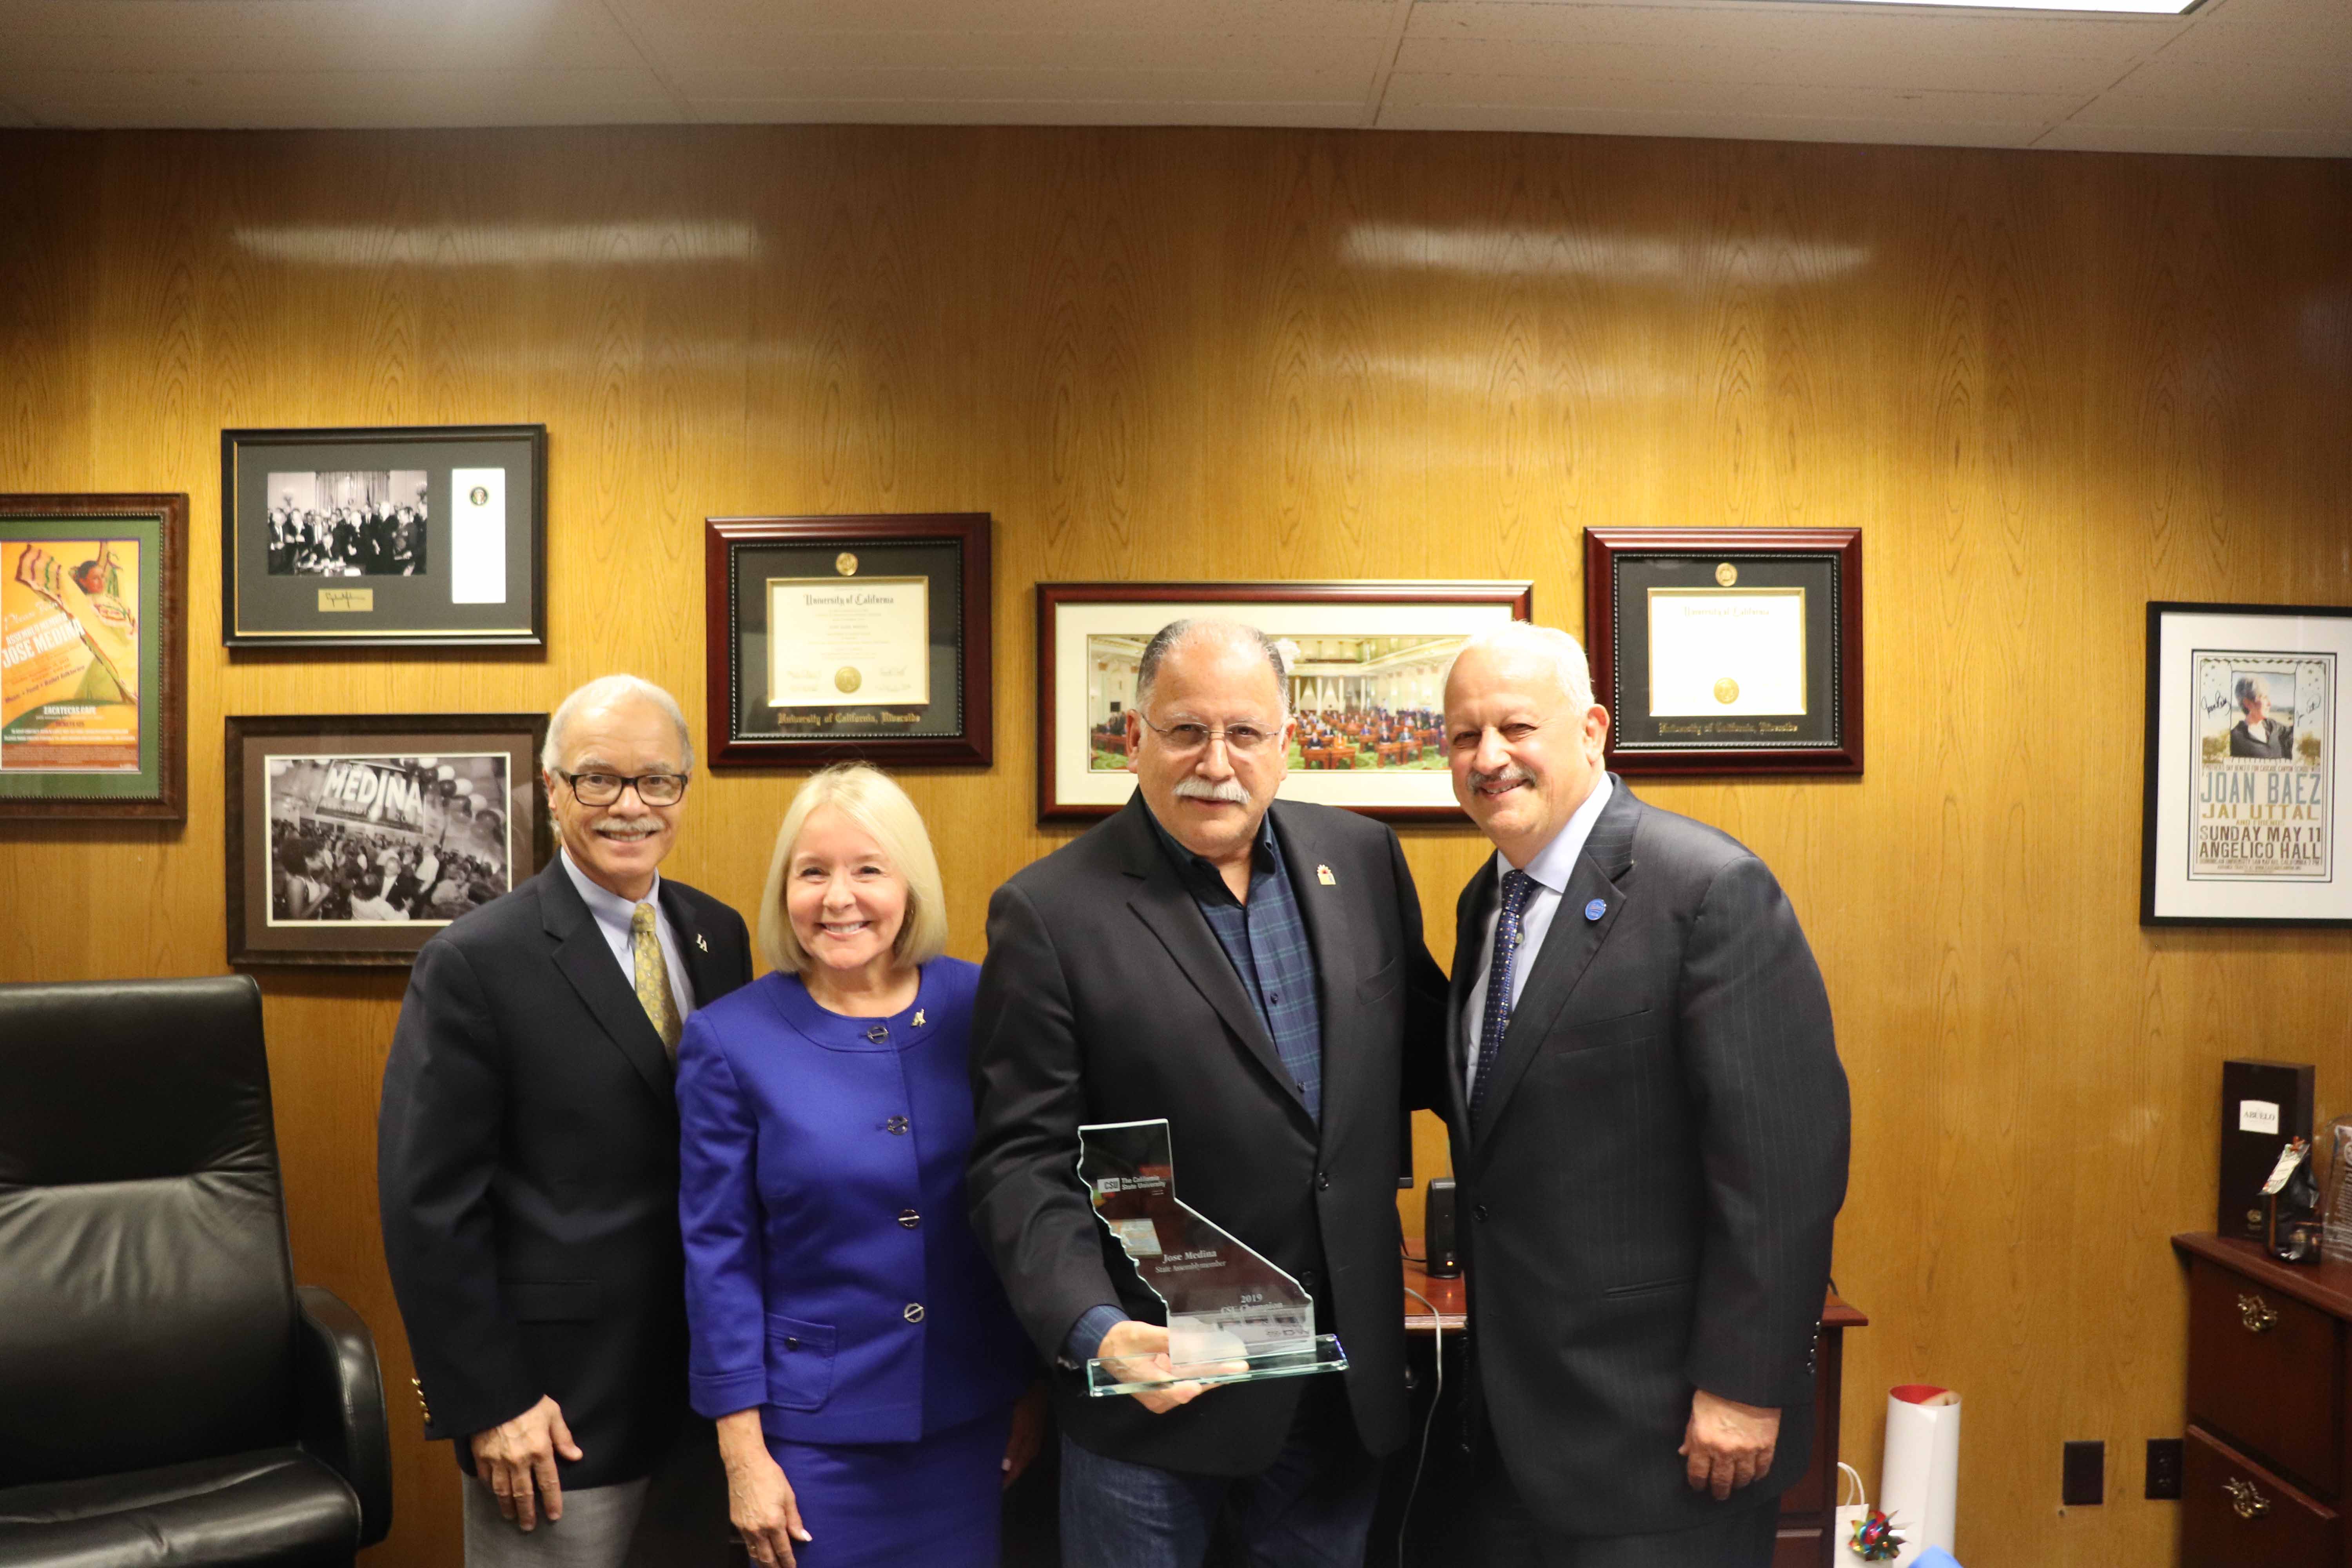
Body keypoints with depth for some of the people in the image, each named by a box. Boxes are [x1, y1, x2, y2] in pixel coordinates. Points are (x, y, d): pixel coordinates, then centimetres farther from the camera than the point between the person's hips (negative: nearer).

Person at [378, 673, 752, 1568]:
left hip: (708, 1384, 5)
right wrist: (488, 1406, -14)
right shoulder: (474, 963, -13)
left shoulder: (719, 936, 3)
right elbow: (428, 1204, -13)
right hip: (561, 1404, -5)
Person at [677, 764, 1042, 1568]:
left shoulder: (980, 1008, -6)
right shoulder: (730, 1039, -9)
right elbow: (720, 1254, -5)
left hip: (973, 1416, 2)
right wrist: (743, 1453, -5)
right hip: (815, 1431, -2)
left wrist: (1037, 1385, 7)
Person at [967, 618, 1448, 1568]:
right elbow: (1023, 1161, -13)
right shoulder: (1049, 912, -13)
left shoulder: (1363, 858, 0)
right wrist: (1093, 1328, -25)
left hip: (1348, 1382, 4)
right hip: (1157, 1382, -4)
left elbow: (1422, 1050, 11)